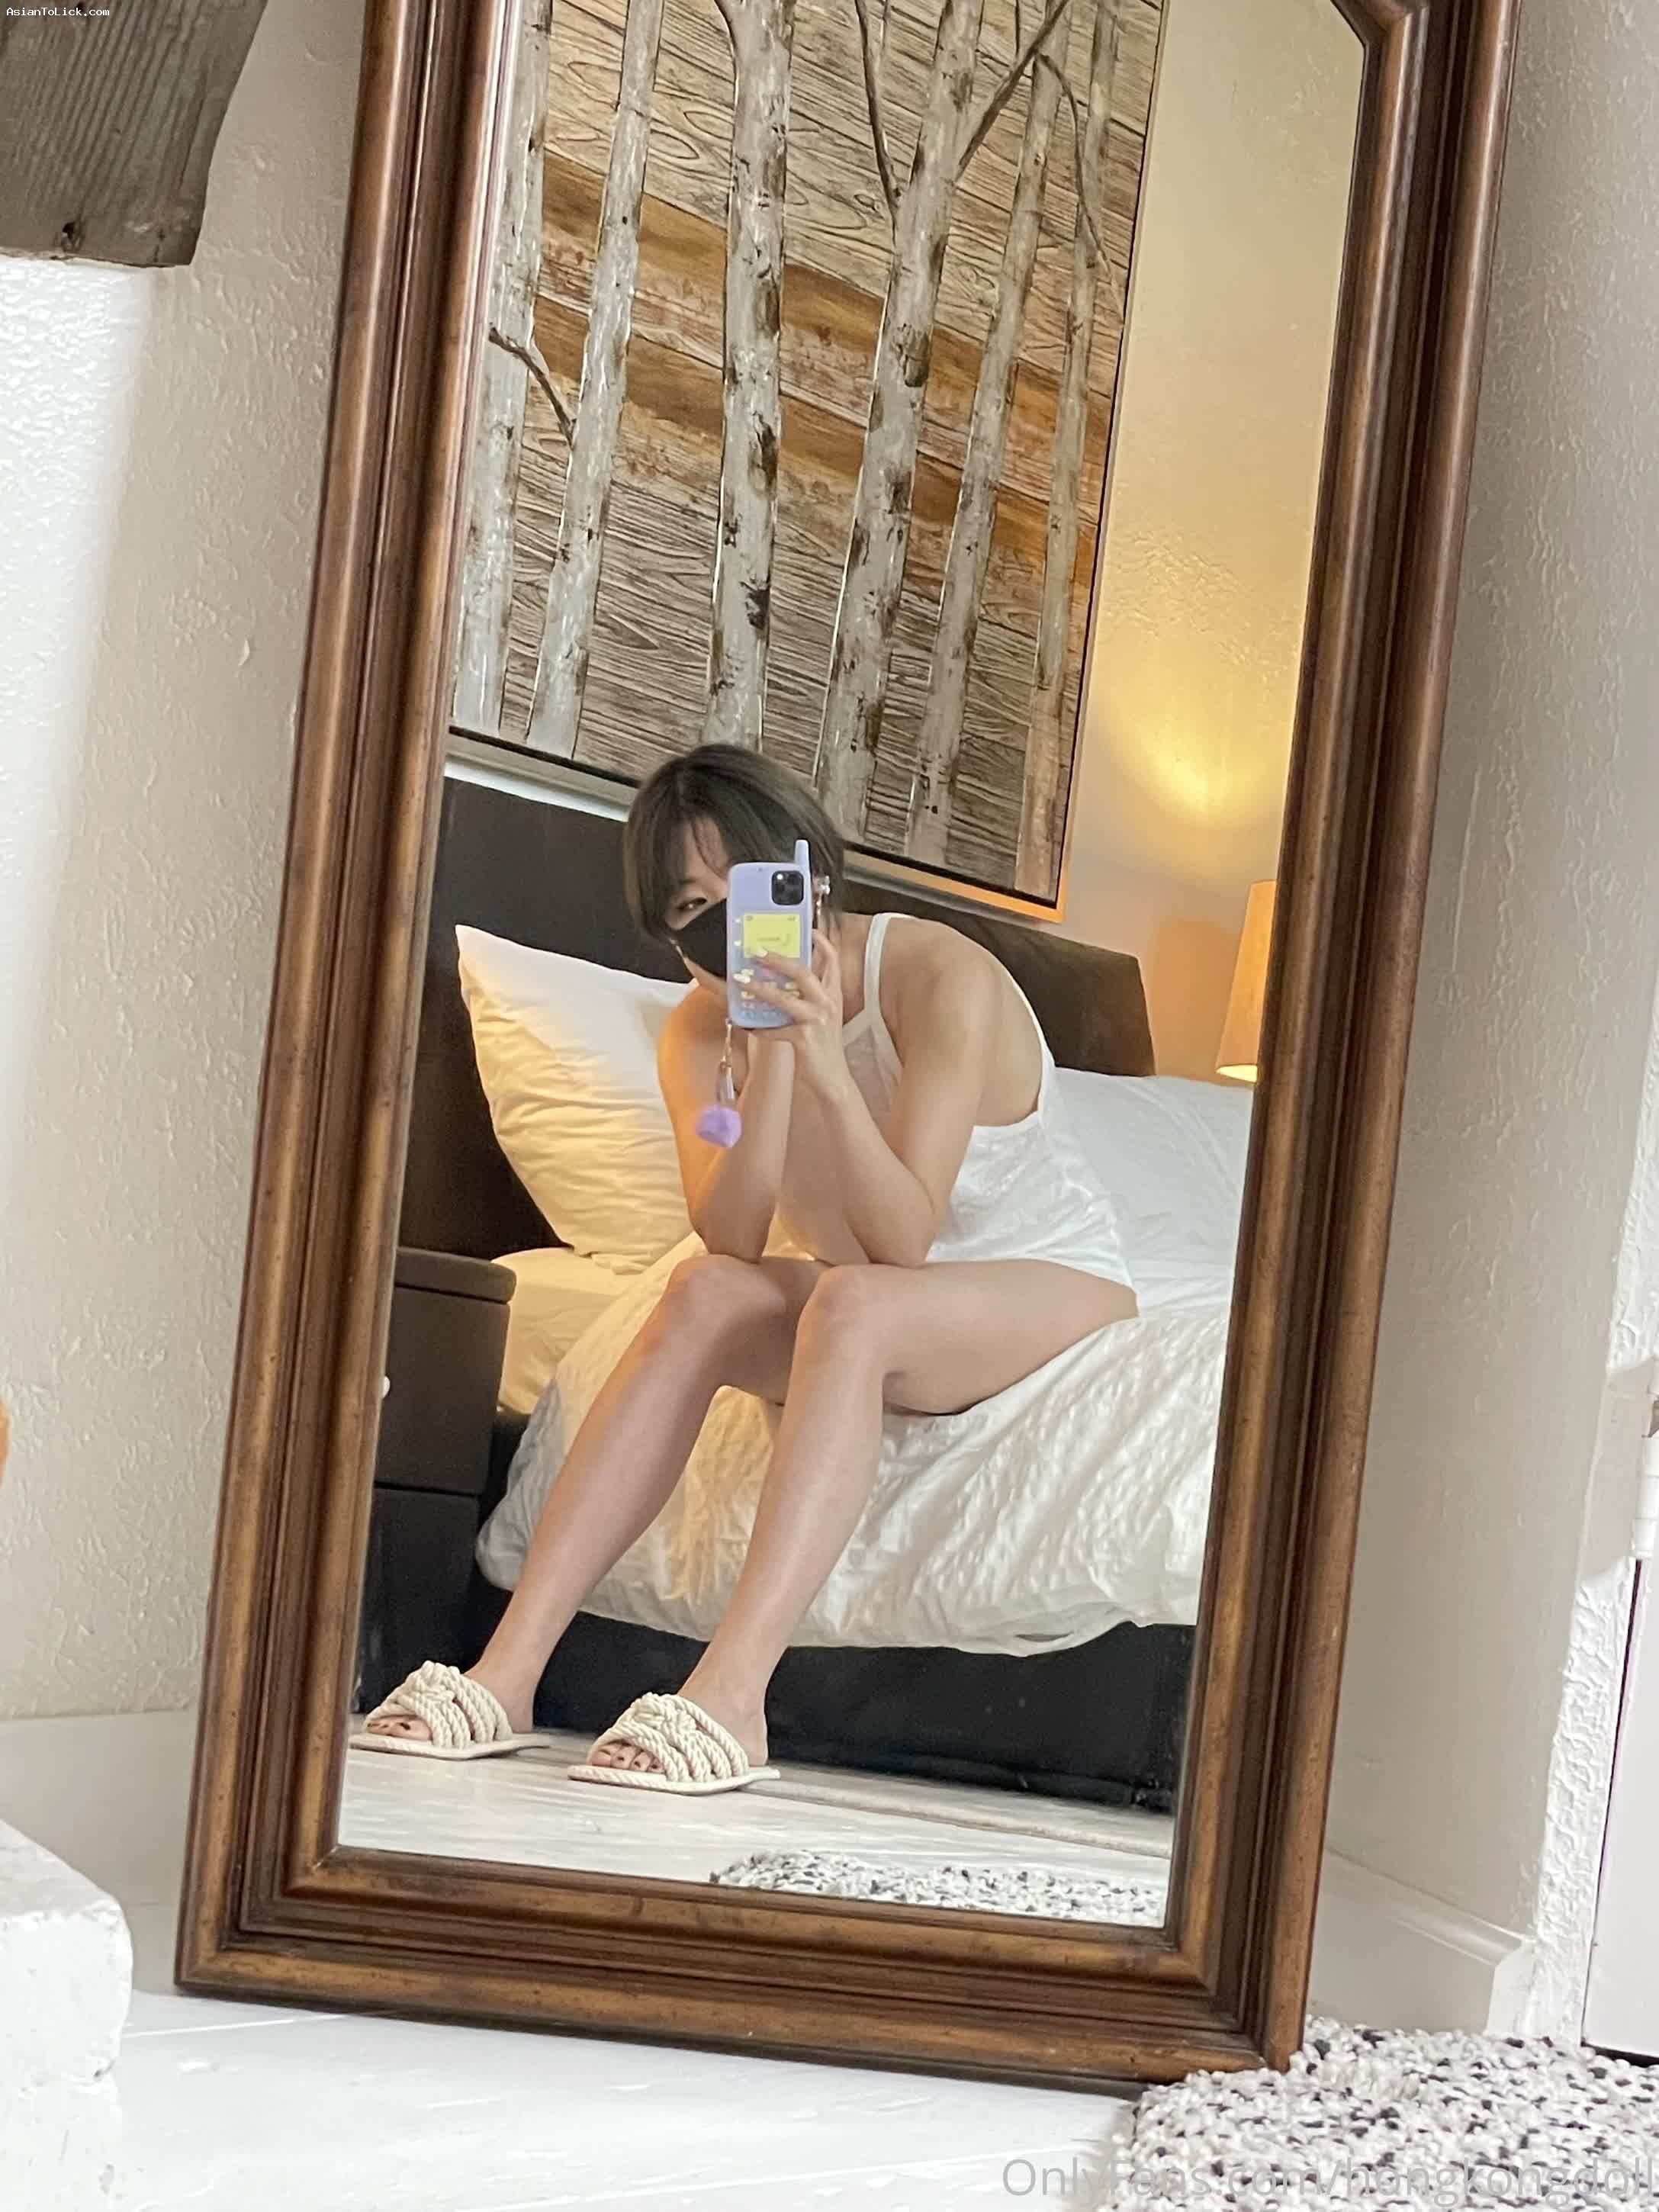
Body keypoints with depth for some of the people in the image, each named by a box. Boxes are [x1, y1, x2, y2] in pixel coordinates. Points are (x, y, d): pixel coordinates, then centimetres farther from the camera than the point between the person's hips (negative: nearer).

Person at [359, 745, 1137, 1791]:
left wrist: (825, 1062, -35)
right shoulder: (704, 1029, -4)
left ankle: (731, 1700, -47)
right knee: (705, 1295, -26)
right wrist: (771, 1057, -28)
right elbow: (733, 1240, -18)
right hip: (881, 1303, 5)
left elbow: (903, 1240, -26)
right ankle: (508, 1673, -33)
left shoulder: (940, 978, -20)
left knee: (853, 1302, -36)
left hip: (1056, 1285, -5)